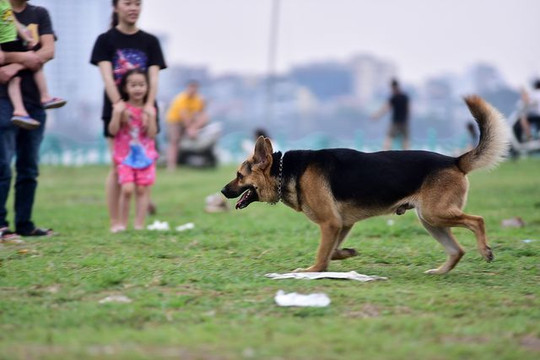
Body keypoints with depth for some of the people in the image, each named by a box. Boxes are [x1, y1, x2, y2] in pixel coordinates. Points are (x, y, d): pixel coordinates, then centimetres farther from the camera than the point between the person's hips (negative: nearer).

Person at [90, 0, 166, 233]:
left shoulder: (150, 41, 10)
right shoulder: (106, 40, 4)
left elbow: (154, 76, -1)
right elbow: (106, 75, -8)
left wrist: (149, 104, -18)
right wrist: (117, 102, -24)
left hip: (144, 110, 2)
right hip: (116, 110, -2)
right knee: (118, 166, -2)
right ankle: (115, 222, 1)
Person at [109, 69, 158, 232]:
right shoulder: (121, 108, -2)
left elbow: (152, 133, -5)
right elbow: (113, 131, -9)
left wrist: (151, 116, -15)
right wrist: (117, 114, -19)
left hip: (145, 155, 2)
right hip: (125, 155, -2)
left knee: (142, 189, 0)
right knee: (127, 189, -13)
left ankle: (139, 224, 6)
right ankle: (122, 223, 0)